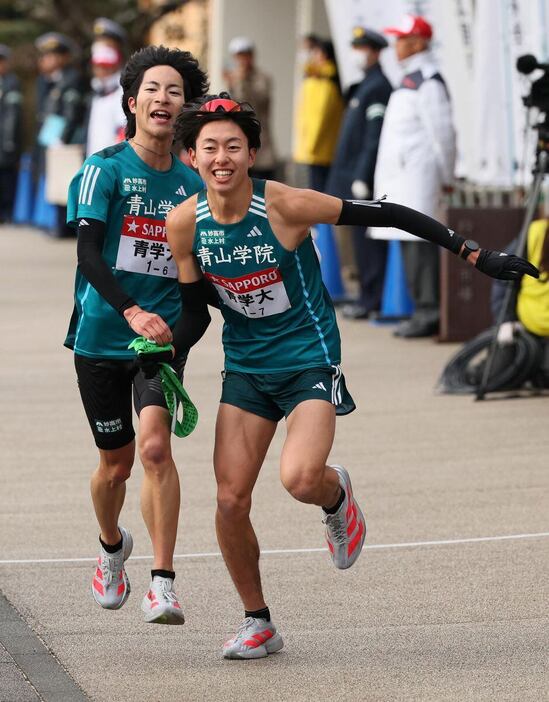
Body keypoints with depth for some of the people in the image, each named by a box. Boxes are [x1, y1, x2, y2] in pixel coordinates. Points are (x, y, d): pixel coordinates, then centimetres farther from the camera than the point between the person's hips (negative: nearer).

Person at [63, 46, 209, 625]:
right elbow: (88, 255, -18)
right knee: (116, 461, 9)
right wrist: (130, 311, -32)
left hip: (163, 337, 1)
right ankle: (112, 547, 41)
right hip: (101, 335, -1)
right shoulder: (103, 170, -7)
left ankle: (163, 583, -20)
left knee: (154, 445, -20)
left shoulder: (192, 185, 5)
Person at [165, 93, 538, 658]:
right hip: (245, 368, 4)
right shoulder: (184, 223, -7)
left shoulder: (284, 205, -20)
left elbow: (385, 215, -15)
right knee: (230, 500, -3)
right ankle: (257, 625, 17)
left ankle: (336, 496, 13)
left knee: (300, 479, -26)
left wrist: (476, 255, -15)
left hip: (309, 361, -4)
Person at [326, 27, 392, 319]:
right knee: (364, 238, 11)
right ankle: (369, 296, 15)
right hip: (354, 175, 10)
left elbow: (375, 137, -18)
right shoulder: (363, 85, 18)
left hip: (365, 176, -10)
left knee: (367, 239, -8)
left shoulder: (377, 87, -13)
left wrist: (362, 178, -20)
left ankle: (371, 300, -7)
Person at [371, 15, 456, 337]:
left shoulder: (428, 82, -14)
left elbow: (443, 133, -15)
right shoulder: (411, 78, 18)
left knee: (421, 246, -11)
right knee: (411, 245, 11)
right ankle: (423, 311, 15)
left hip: (419, 176, -10)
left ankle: (430, 313, -11)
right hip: (401, 177, 10)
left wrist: (447, 180, -12)